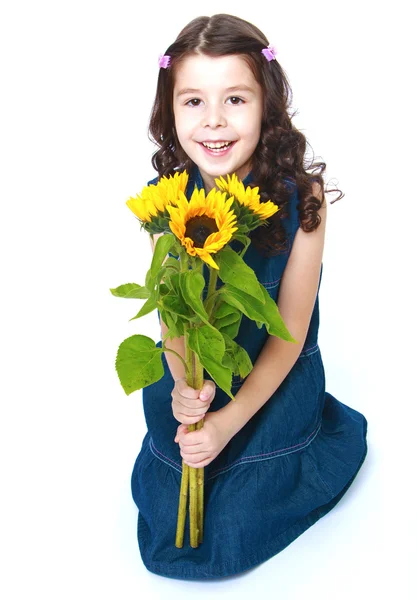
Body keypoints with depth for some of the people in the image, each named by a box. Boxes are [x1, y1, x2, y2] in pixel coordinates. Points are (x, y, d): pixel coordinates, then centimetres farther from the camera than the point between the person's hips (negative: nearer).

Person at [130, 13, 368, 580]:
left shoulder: (299, 196, -22)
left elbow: (290, 332, -16)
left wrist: (231, 420, -21)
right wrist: (182, 384, -28)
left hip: (275, 381, -2)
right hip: (190, 382, 3)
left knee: (236, 535, 4)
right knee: (167, 529, 10)